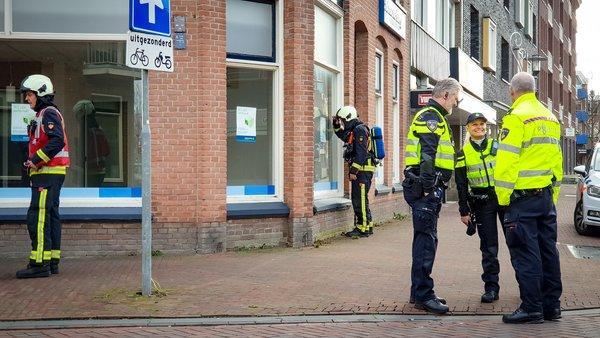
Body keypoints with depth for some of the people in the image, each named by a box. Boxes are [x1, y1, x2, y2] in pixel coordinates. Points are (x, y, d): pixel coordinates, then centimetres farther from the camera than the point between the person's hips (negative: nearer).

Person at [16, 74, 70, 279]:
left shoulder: (49, 113, -9)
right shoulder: (44, 115, 23)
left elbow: (57, 141, -23)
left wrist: (36, 160, -20)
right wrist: (33, 164, 14)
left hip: (48, 174, -11)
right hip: (49, 175, 11)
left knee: (37, 217, -13)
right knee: (50, 216, 11)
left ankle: (40, 263, -14)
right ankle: (52, 262, 16)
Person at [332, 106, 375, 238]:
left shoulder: (360, 130, -14)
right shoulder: (353, 130, 17)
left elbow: (361, 153, -21)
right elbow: (343, 136, 40)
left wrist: (353, 171, -21)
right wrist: (336, 125, 24)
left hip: (363, 170, -10)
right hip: (358, 170, 10)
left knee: (361, 200, -8)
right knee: (356, 199, 14)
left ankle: (363, 229, -5)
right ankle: (367, 226, 20)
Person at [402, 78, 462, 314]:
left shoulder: (433, 117, 24)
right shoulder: (431, 117, -10)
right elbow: (427, 155, -21)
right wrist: (428, 187, -26)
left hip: (428, 188, 11)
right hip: (426, 187, -11)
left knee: (425, 239, 14)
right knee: (427, 239, -10)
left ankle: (420, 292, 21)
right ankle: (423, 295, -8)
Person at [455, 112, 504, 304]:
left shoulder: (497, 146, 7)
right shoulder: (463, 153, 7)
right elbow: (461, 185, 7)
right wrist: (464, 211, 3)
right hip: (481, 202, 0)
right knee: (488, 247, 1)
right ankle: (491, 288, 6)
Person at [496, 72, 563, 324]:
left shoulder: (516, 117, -11)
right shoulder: (550, 117, 15)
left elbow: (507, 160, -16)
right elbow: (557, 158, 18)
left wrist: (503, 197, -10)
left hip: (523, 196, -8)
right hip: (547, 195, 8)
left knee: (526, 253, -4)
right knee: (547, 250, 12)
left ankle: (532, 308, -2)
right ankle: (551, 305, 18)